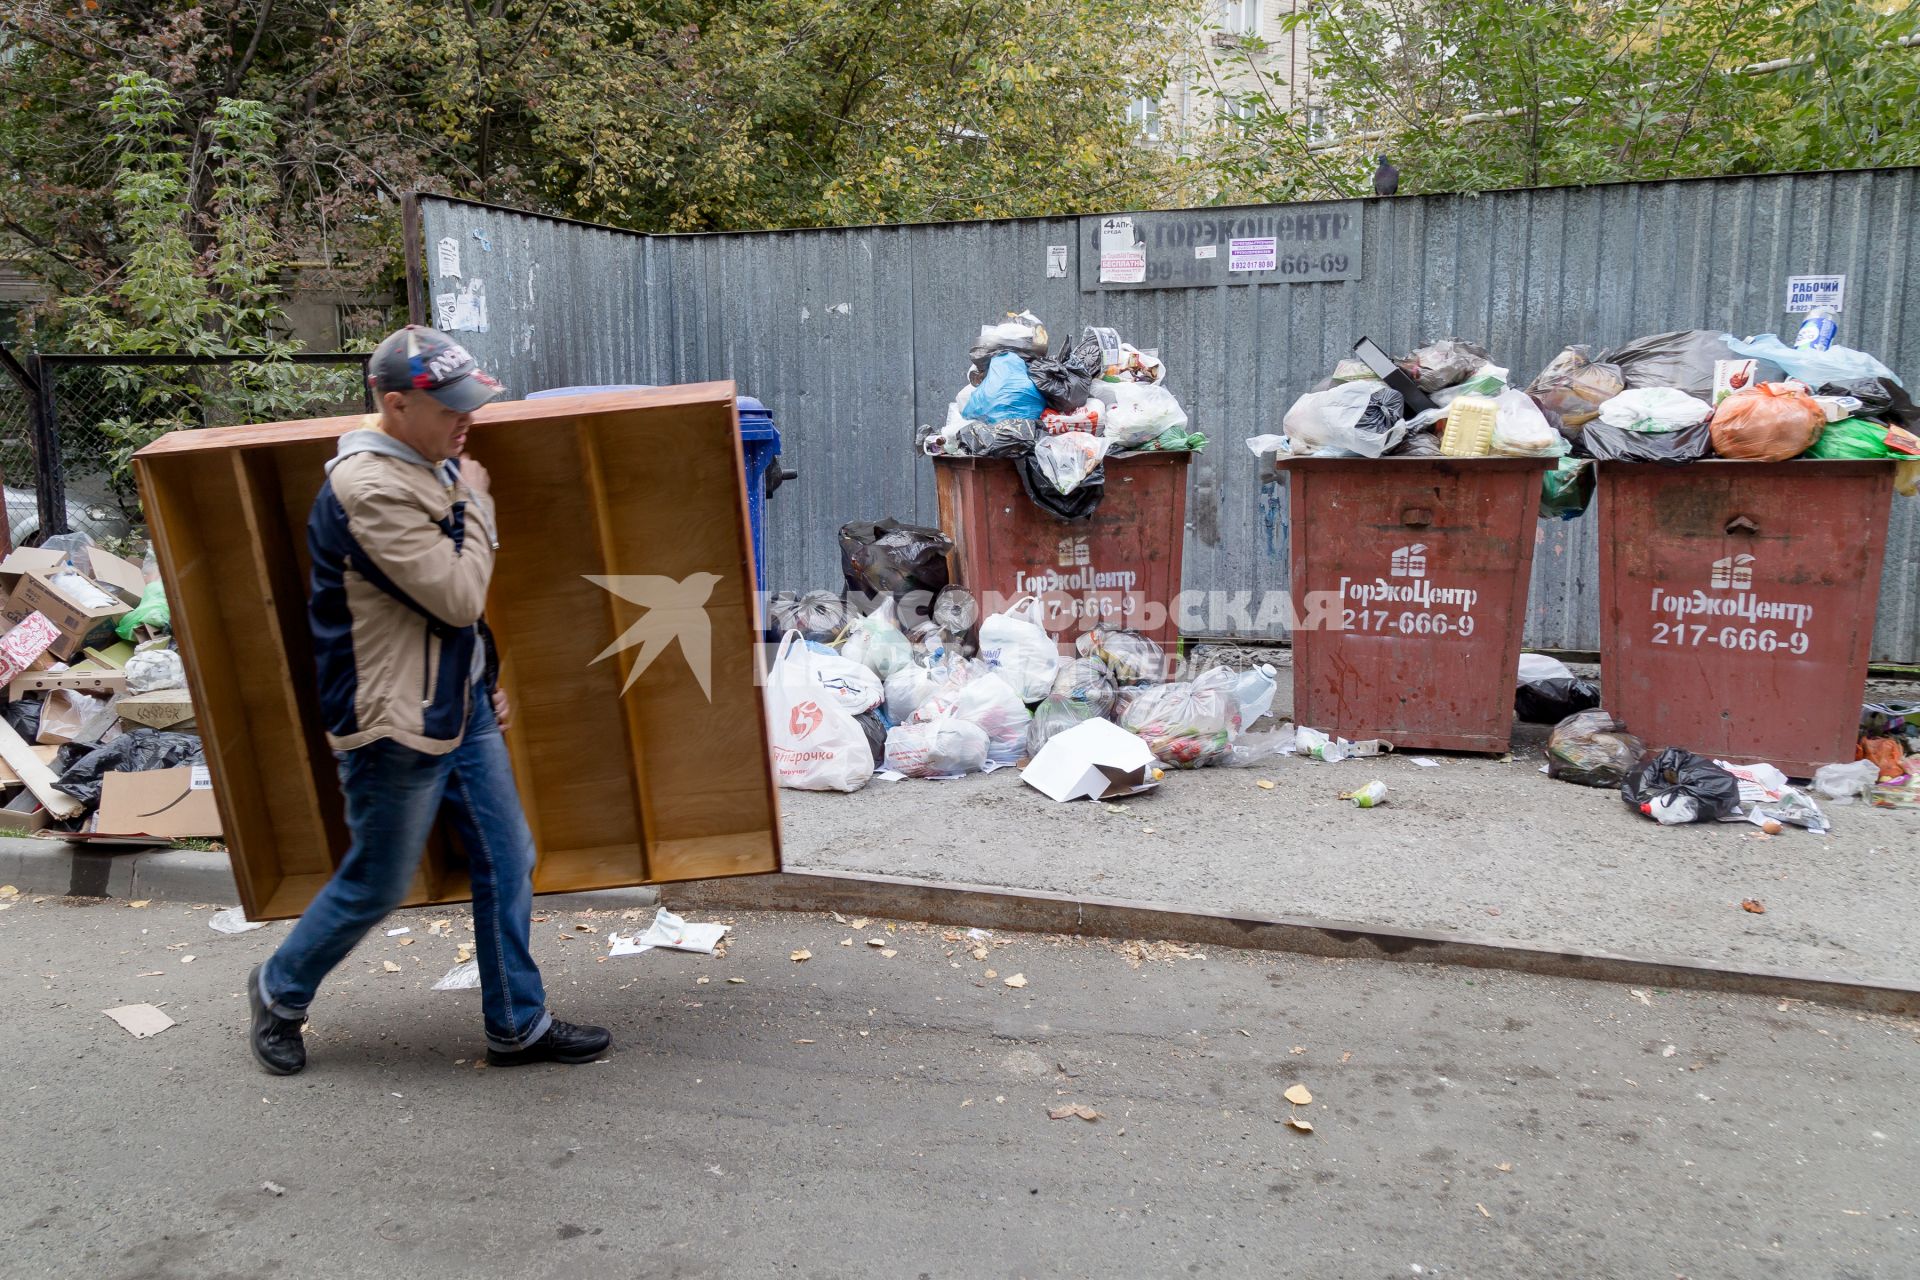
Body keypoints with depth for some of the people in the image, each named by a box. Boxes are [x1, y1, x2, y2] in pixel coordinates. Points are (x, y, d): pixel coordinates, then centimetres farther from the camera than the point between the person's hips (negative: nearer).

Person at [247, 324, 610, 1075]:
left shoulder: (430, 468, 8)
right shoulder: (368, 489, -23)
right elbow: (458, 596, -25)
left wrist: (485, 679, 19)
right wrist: (476, 504, -13)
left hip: (459, 709, 9)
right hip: (396, 726, -9)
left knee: (508, 863, 11)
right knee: (375, 887, 8)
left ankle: (518, 1025, 23)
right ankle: (280, 991, 34)